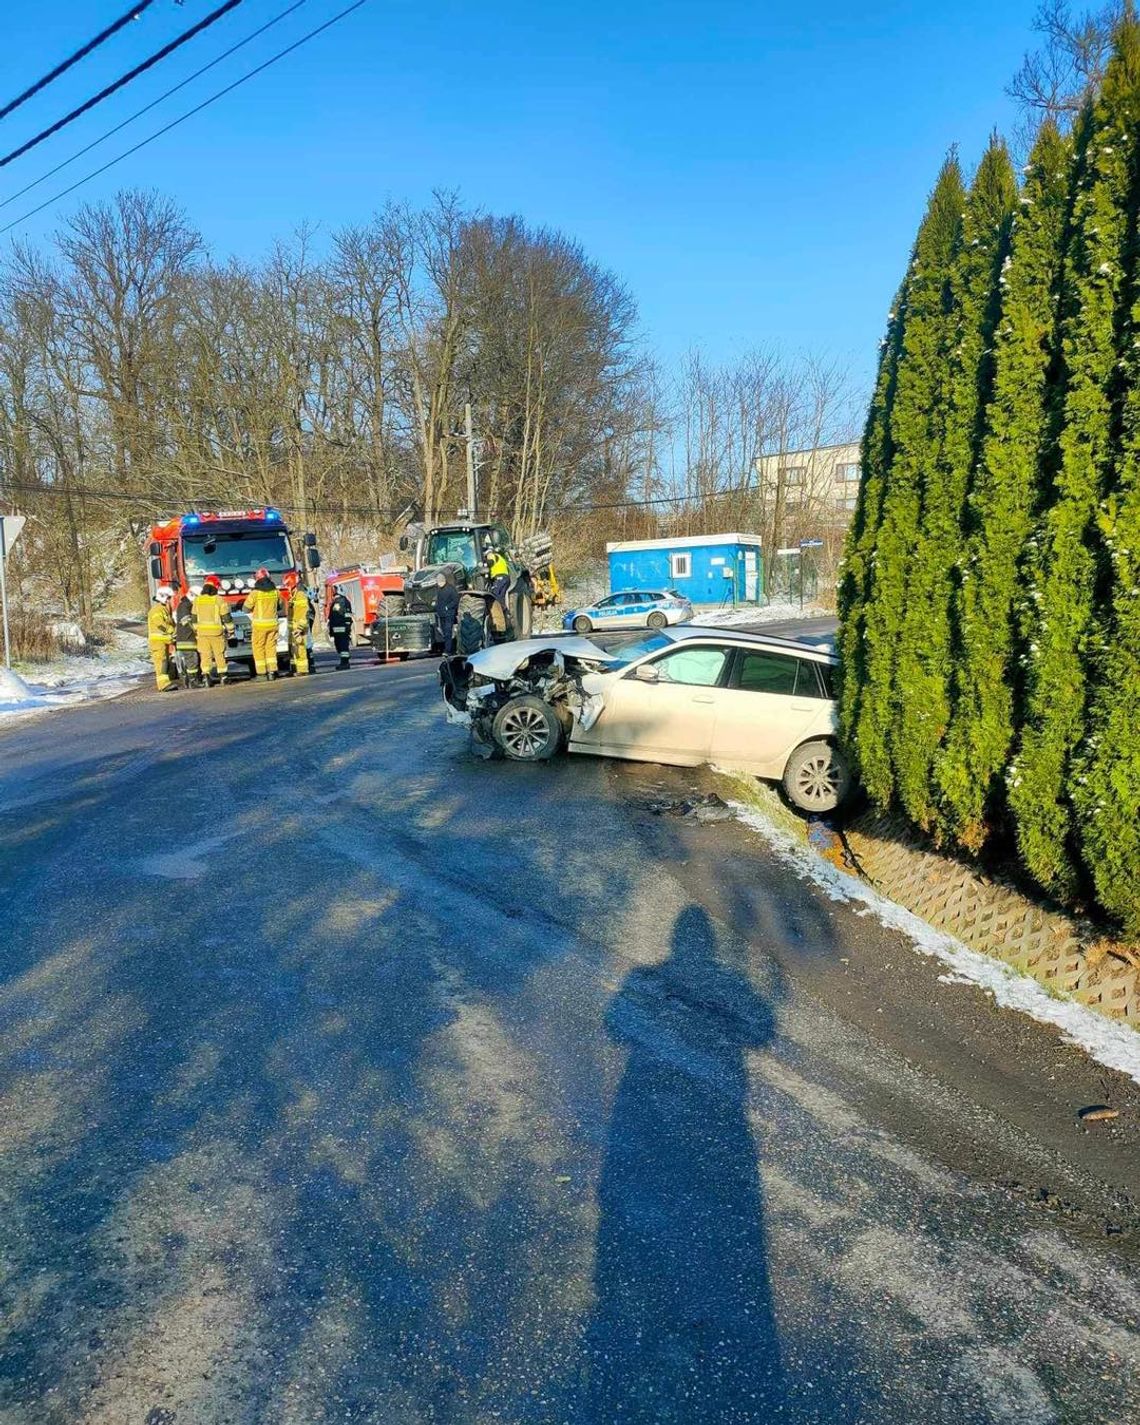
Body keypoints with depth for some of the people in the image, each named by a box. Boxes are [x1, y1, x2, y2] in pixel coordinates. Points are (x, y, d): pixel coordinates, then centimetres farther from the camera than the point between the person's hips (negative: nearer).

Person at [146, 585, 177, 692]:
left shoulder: (165, 609, 21)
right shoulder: (156, 609, -12)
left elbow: (170, 623, 19)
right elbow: (162, 626, -20)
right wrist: (174, 632, -14)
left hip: (164, 640, 10)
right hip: (158, 640, -10)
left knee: (166, 662, 11)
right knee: (161, 661, -14)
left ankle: (166, 683, 16)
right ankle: (163, 683, -20)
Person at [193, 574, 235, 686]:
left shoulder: (197, 600, 5)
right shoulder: (219, 600, -8)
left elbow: (194, 618, 11)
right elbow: (226, 617, -5)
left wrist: (196, 631, 20)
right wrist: (230, 630, 5)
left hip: (202, 631, 3)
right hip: (216, 631, -3)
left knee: (205, 654, 4)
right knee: (219, 654, 6)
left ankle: (206, 674, -6)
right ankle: (222, 675, 9)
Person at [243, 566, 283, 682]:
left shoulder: (255, 593, -9)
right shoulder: (275, 592, 3)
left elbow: (245, 608, -2)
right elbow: (280, 606, 18)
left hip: (260, 624, -4)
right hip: (272, 623, 4)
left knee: (259, 648, 3)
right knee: (271, 647, 8)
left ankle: (261, 672, 0)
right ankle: (272, 671, 2)